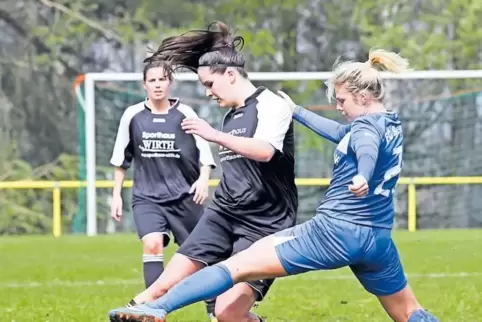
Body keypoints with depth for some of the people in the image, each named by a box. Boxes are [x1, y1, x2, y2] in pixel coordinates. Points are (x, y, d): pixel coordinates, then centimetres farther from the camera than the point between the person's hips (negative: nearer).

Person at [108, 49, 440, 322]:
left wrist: (362, 177, -57)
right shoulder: (394, 125, 16)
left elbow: (367, 147, -34)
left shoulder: (367, 125, -8)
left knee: (238, 266, -13)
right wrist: (297, 111, 40)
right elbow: (342, 133, 33)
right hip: (378, 240, 8)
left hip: (334, 231, -8)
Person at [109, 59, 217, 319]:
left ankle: (214, 308, 25)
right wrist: (116, 195, 10)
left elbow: (204, 152, -5)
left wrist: (203, 179, -22)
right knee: (152, 245, -23)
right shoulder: (133, 116, 1)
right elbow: (121, 159, 11)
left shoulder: (184, 114, -3)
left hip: (184, 196, 0)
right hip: (147, 197, 0)